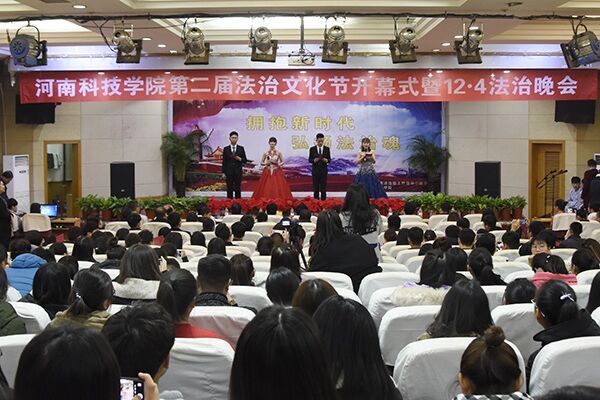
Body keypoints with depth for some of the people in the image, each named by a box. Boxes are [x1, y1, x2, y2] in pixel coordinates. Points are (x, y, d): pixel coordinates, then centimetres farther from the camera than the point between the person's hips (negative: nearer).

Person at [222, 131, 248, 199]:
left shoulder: (241, 149, 6)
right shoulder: (226, 149, 6)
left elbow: (245, 160, 7)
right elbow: (224, 162, 6)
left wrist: (239, 159, -14)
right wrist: (224, 173, 1)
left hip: (238, 172, 0)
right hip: (229, 172, 0)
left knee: (238, 189, 0)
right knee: (229, 189, 1)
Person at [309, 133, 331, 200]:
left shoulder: (327, 149, 5)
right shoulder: (312, 149, 3)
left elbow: (329, 159, 4)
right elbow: (309, 160, 1)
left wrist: (326, 160, -18)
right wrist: (314, 160, -19)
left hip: (323, 170, 1)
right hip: (315, 170, 0)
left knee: (323, 187, 0)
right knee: (316, 187, 1)